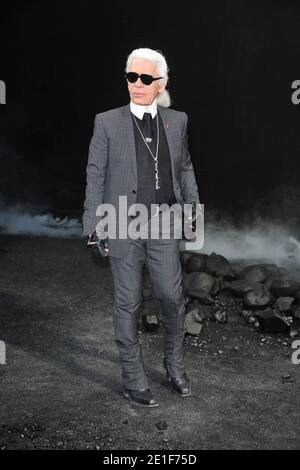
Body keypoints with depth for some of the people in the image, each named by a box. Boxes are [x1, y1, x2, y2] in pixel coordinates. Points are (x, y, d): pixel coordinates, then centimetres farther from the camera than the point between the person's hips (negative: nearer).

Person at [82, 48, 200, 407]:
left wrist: (193, 206, 6)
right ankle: (133, 379, 22)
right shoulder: (107, 122, -2)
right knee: (128, 303, 6)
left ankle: (174, 364, 32)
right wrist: (93, 225, -6)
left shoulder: (176, 121, 6)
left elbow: (184, 167, 15)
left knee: (172, 297, 7)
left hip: (163, 223, 3)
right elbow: (95, 175, -2)